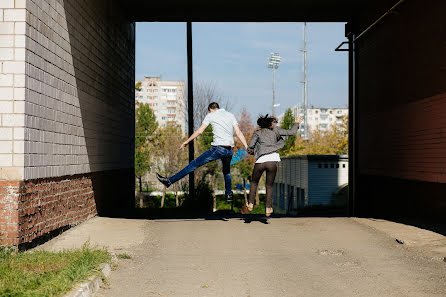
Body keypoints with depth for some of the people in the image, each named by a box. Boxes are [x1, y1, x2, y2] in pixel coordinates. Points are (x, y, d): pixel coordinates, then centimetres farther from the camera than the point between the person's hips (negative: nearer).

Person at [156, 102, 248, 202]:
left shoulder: (210, 115, 7)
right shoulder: (231, 115, 17)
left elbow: (199, 131, 3)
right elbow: (239, 133, 9)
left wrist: (187, 141, 12)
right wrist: (247, 148, 8)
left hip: (218, 148, -4)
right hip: (229, 150, 4)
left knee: (194, 164, -2)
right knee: (226, 172, 27)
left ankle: (169, 181, -1)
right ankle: (229, 195, 30)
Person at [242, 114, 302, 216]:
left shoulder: (257, 133, 13)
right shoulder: (275, 130, 16)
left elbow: (249, 149, 4)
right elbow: (291, 132, 20)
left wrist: (254, 152, 25)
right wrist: (296, 123, 36)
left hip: (260, 161, 0)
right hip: (272, 160, 0)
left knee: (254, 182, 21)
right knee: (269, 186, 14)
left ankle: (250, 204, 12)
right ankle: (268, 209, 7)